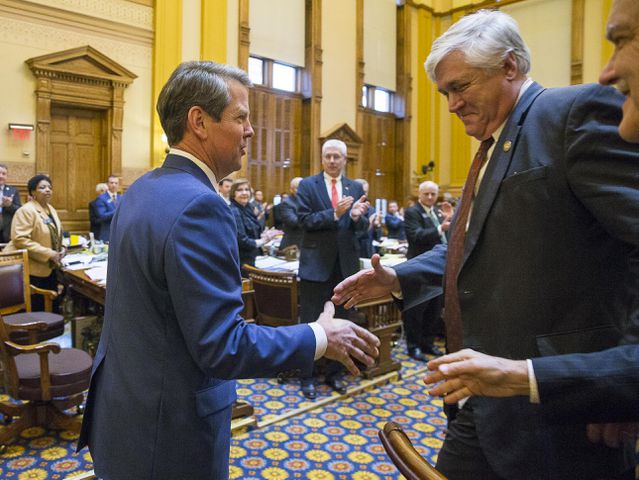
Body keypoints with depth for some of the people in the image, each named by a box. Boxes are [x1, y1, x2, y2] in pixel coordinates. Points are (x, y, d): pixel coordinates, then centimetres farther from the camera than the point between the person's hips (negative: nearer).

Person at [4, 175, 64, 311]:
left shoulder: (50, 209, 12)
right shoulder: (26, 211, -15)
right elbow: (20, 240, -24)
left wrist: (60, 249, 3)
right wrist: (48, 253, -24)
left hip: (48, 268, 9)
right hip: (31, 270, -8)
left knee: (53, 306, 12)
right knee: (36, 310, -2)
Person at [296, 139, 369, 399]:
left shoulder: (356, 188, 7)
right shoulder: (307, 185, -2)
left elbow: (363, 226, 3)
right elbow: (304, 220, -11)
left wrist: (357, 216, -20)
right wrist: (334, 213, -24)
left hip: (346, 263, 3)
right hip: (316, 263, -3)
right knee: (311, 323, 6)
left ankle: (334, 372, 30)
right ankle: (307, 376, 19)